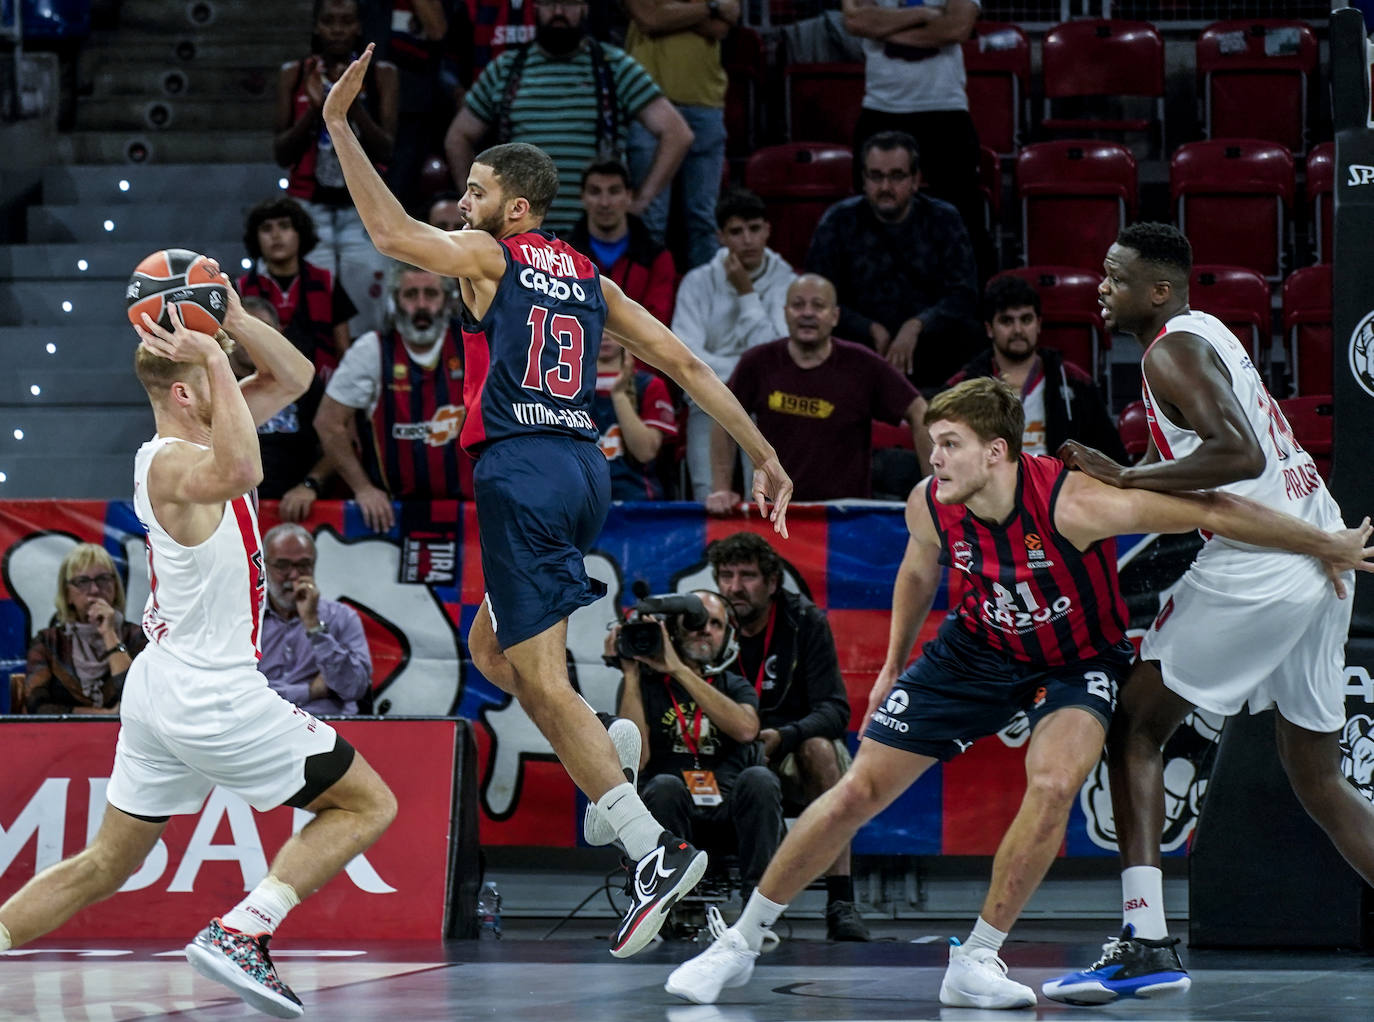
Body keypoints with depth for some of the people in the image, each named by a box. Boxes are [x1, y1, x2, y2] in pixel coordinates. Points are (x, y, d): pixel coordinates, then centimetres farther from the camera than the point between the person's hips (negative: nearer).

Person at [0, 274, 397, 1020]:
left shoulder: (193, 439, 8)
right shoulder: (169, 463, -20)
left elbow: (293, 377, 16)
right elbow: (240, 470, -45)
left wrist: (233, 321, -2)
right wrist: (214, 357, -38)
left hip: (159, 689, 10)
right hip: (212, 698, -10)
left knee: (105, 864, 15)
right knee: (368, 805, 1)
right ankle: (237, 936, -11)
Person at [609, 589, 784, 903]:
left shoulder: (733, 686, 16)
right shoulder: (644, 682, 10)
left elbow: (746, 729, -10)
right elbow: (636, 759, -7)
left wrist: (679, 671, -11)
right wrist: (630, 674, -5)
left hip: (729, 809, 2)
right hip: (674, 808, -2)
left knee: (759, 779, -29)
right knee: (665, 786, -34)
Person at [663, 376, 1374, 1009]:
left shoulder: (1071, 504, -35)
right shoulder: (929, 507, -20)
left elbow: (1210, 512, -27)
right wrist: (893, 667, 16)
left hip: (1080, 661, -3)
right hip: (978, 651, 3)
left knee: (1054, 784, -32)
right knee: (857, 792, -2)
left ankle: (975, 962, -15)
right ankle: (740, 943, 13)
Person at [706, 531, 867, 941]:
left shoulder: (806, 622, -7)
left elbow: (835, 710, -14)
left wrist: (784, 736, -32)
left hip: (794, 757, -1)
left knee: (820, 747, -35)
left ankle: (841, 903, -38)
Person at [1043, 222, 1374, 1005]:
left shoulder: (1173, 350, -10)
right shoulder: (1209, 333, 20)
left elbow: (1240, 455, -24)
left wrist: (1127, 478, -19)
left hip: (1258, 561, -10)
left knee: (1134, 731, -2)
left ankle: (1146, 943, -11)